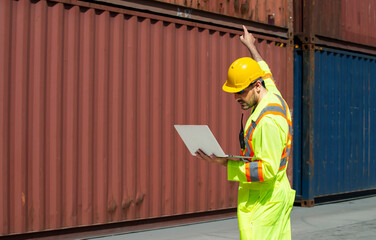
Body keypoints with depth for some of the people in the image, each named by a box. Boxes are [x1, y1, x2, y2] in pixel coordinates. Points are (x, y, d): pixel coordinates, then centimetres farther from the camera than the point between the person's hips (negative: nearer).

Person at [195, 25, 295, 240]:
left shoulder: (268, 121, -22)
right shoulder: (274, 97, 8)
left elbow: (268, 170, -24)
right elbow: (265, 72, 31)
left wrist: (226, 163, -24)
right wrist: (251, 47, 47)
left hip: (263, 202, -10)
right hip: (277, 197, 10)